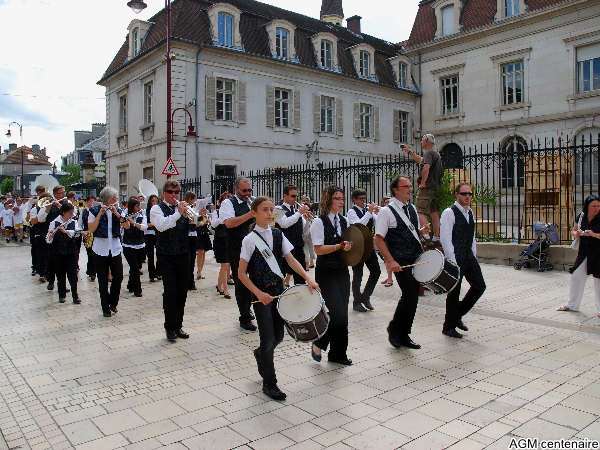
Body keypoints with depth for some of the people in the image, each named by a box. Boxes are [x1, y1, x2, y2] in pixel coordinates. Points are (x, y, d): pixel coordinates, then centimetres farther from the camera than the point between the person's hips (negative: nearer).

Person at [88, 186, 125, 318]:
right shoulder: (94, 211, -4)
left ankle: (113, 303, 24)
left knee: (118, 277, 2)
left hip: (115, 249, 3)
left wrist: (116, 213, -17)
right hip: (100, 250, -3)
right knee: (103, 280, 3)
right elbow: (90, 229, -13)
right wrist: (100, 213, -19)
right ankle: (105, 308, 14)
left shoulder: (118, 210, 5)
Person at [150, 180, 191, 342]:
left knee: (182, 291, 9)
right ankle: (170, 327, 10)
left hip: (183, 254, 4)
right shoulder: (157, 209, -1)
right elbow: (161, 226, -21)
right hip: (167, 256, -4)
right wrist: (178, 213, -27)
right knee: (170, 291, -4)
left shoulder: (183, 207, 9)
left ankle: (178, 325, 22)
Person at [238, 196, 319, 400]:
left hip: (278, 290, 5)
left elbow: (291, 260, 1)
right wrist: (259, 293, -18)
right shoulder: (250, 240, -12)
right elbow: (241, 273, -11)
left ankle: (260, 354, 44)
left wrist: (308, 279, -12)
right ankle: (269, 383, 16)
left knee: (278, 336, 12)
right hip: (261, 294, -5)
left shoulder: (278, 234, 3)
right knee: (269, 339, -1)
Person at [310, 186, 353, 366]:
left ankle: (338, 353, 22)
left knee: (342, 313, 9)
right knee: (337, 313, -11)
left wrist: (352, 246, -1)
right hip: (326, 273, -7)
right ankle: (319, 343, 14)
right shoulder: (319, 222, -10)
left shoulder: (344, 221, 10)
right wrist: (340, 246, -22)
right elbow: (319, 249, -16)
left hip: (342, 271, 7)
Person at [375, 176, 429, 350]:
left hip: (416, 260, 7)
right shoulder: (386, 212, -8)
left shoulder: (412, 208, 13)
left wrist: (421, 231, 4)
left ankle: (404, 335, 22)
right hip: (400, 262, -7)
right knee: (410, 294, -13)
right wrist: (390, 261, -19)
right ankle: (394, 329, 10)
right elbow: (379, 238, -12)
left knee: (413, 296, 9)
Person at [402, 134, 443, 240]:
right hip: (436, 187, 10)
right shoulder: (436, 154, 22)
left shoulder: (428, 153, -9)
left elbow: (426, 168, -27)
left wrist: (422, 183, -20)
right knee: (434, 212, 11)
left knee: (421, 212, -12)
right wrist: (409, 151, 40)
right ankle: (437, 236, 15)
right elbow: (420, 160, 37)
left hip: (427, 187, -10)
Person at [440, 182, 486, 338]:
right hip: (455, 257, -8)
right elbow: (445, 239, -17)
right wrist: (452, 261, -20)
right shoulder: (449, 213, -12)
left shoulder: (470, 213, 13)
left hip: (469, 256, 8)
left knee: (479, 286, 7)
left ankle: (457, 315, 24)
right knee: (454, 292, 1)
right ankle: (449, 327, 17)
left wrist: (474, 257, 13)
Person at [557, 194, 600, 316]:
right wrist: (576, 233, -6)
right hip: (583, 253, 5)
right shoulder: (582, 216, 3)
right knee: (576, 277, 11)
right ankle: (572, 305, 26)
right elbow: (573, 231, 14)